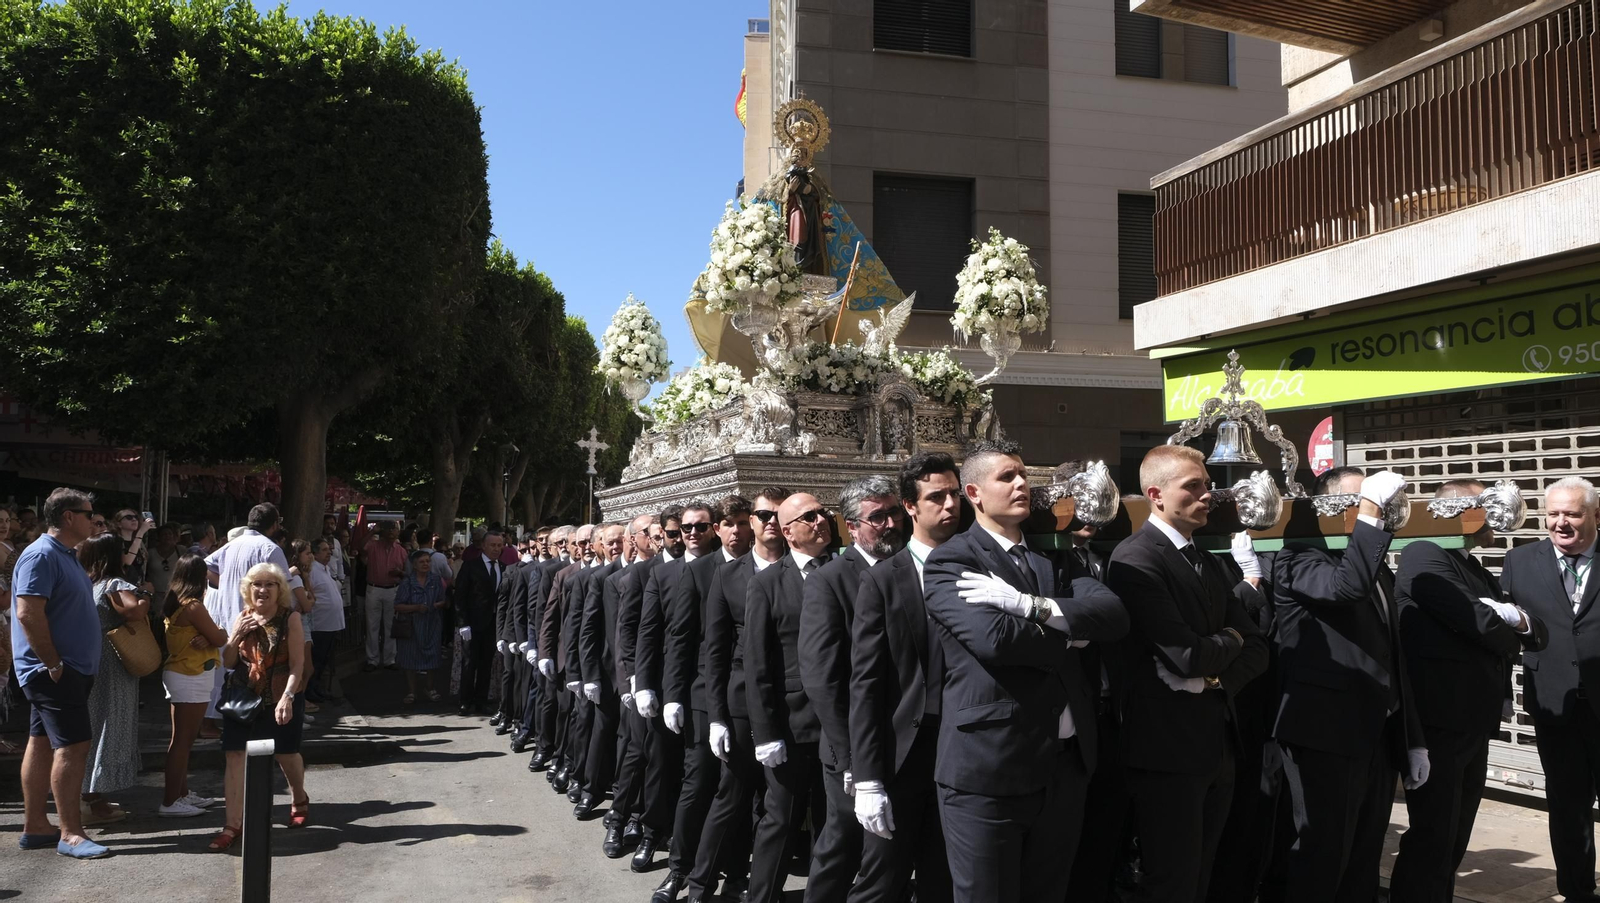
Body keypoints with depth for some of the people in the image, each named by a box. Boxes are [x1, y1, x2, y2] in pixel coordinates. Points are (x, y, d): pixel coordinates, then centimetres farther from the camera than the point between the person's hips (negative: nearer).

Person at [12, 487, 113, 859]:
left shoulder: (65, 556, 16)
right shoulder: (41, 556, -16)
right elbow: (29, 614, -23)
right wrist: (53, 665, -21)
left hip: (69, 669, 10)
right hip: (53, 670, -10)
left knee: (43, 743, 12)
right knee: (73, 746, -11)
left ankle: (34, 827, 19)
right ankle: (70, 834, -8)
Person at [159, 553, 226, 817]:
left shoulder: (174, 603, 9)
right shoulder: (193, 606, -18)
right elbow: (220, 639, -16)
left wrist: (206, 639, -14)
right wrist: (220, 632, 2)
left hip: (179, 674, 10)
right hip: (191, 678, -10)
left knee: (183, 738, 16)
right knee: (182, 739, -5)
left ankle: (182, 794, 25)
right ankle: (170, 802, -2)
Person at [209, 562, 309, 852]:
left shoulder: (290, 618, -9)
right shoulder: (243, 618, 4)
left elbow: (297, 664, -14)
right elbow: (228, 663, 7)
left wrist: (287, 696, -26)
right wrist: (236, 636, -10)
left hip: (281, 701, -3)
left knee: (286, 754, 13)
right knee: (234, 757, -6)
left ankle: (299, 799, 41)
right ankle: (232, 825, -1)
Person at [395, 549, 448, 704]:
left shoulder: (436, 581, 2)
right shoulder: (407, 583, -5)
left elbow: (444, 601, 6)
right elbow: (398, 606, -8)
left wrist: (439, 604, -16)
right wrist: (416, 607, -20)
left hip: (431, 625, 2)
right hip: (411, 626, -1)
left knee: (429, 658, 5)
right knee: (411, 660, 4)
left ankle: (429, 688, 23)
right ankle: (411, 691, 16)